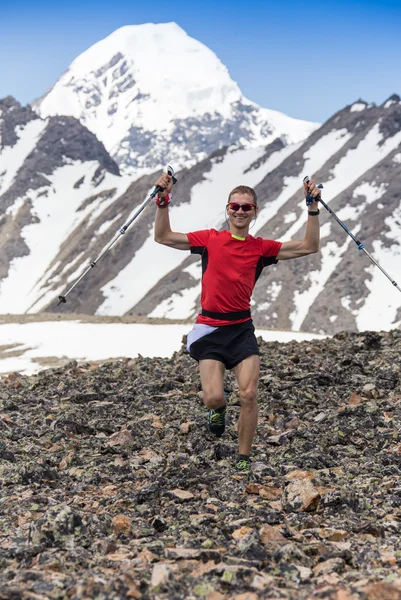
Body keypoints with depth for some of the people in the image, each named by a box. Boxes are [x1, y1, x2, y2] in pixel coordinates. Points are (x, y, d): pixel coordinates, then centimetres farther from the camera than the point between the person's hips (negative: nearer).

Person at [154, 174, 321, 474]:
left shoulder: (261, 247, 5)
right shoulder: (210, 239, 2)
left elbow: (309, 246, 3)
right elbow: (163, 237, 5)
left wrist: (313, 208, -4)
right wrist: (163, 201, -4)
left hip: (242, 328, 1)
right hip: (210, 328, -1)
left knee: (249, 395, -9)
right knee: (213, 397, -11)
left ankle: (244, 460, 9)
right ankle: (218, 409, 30)